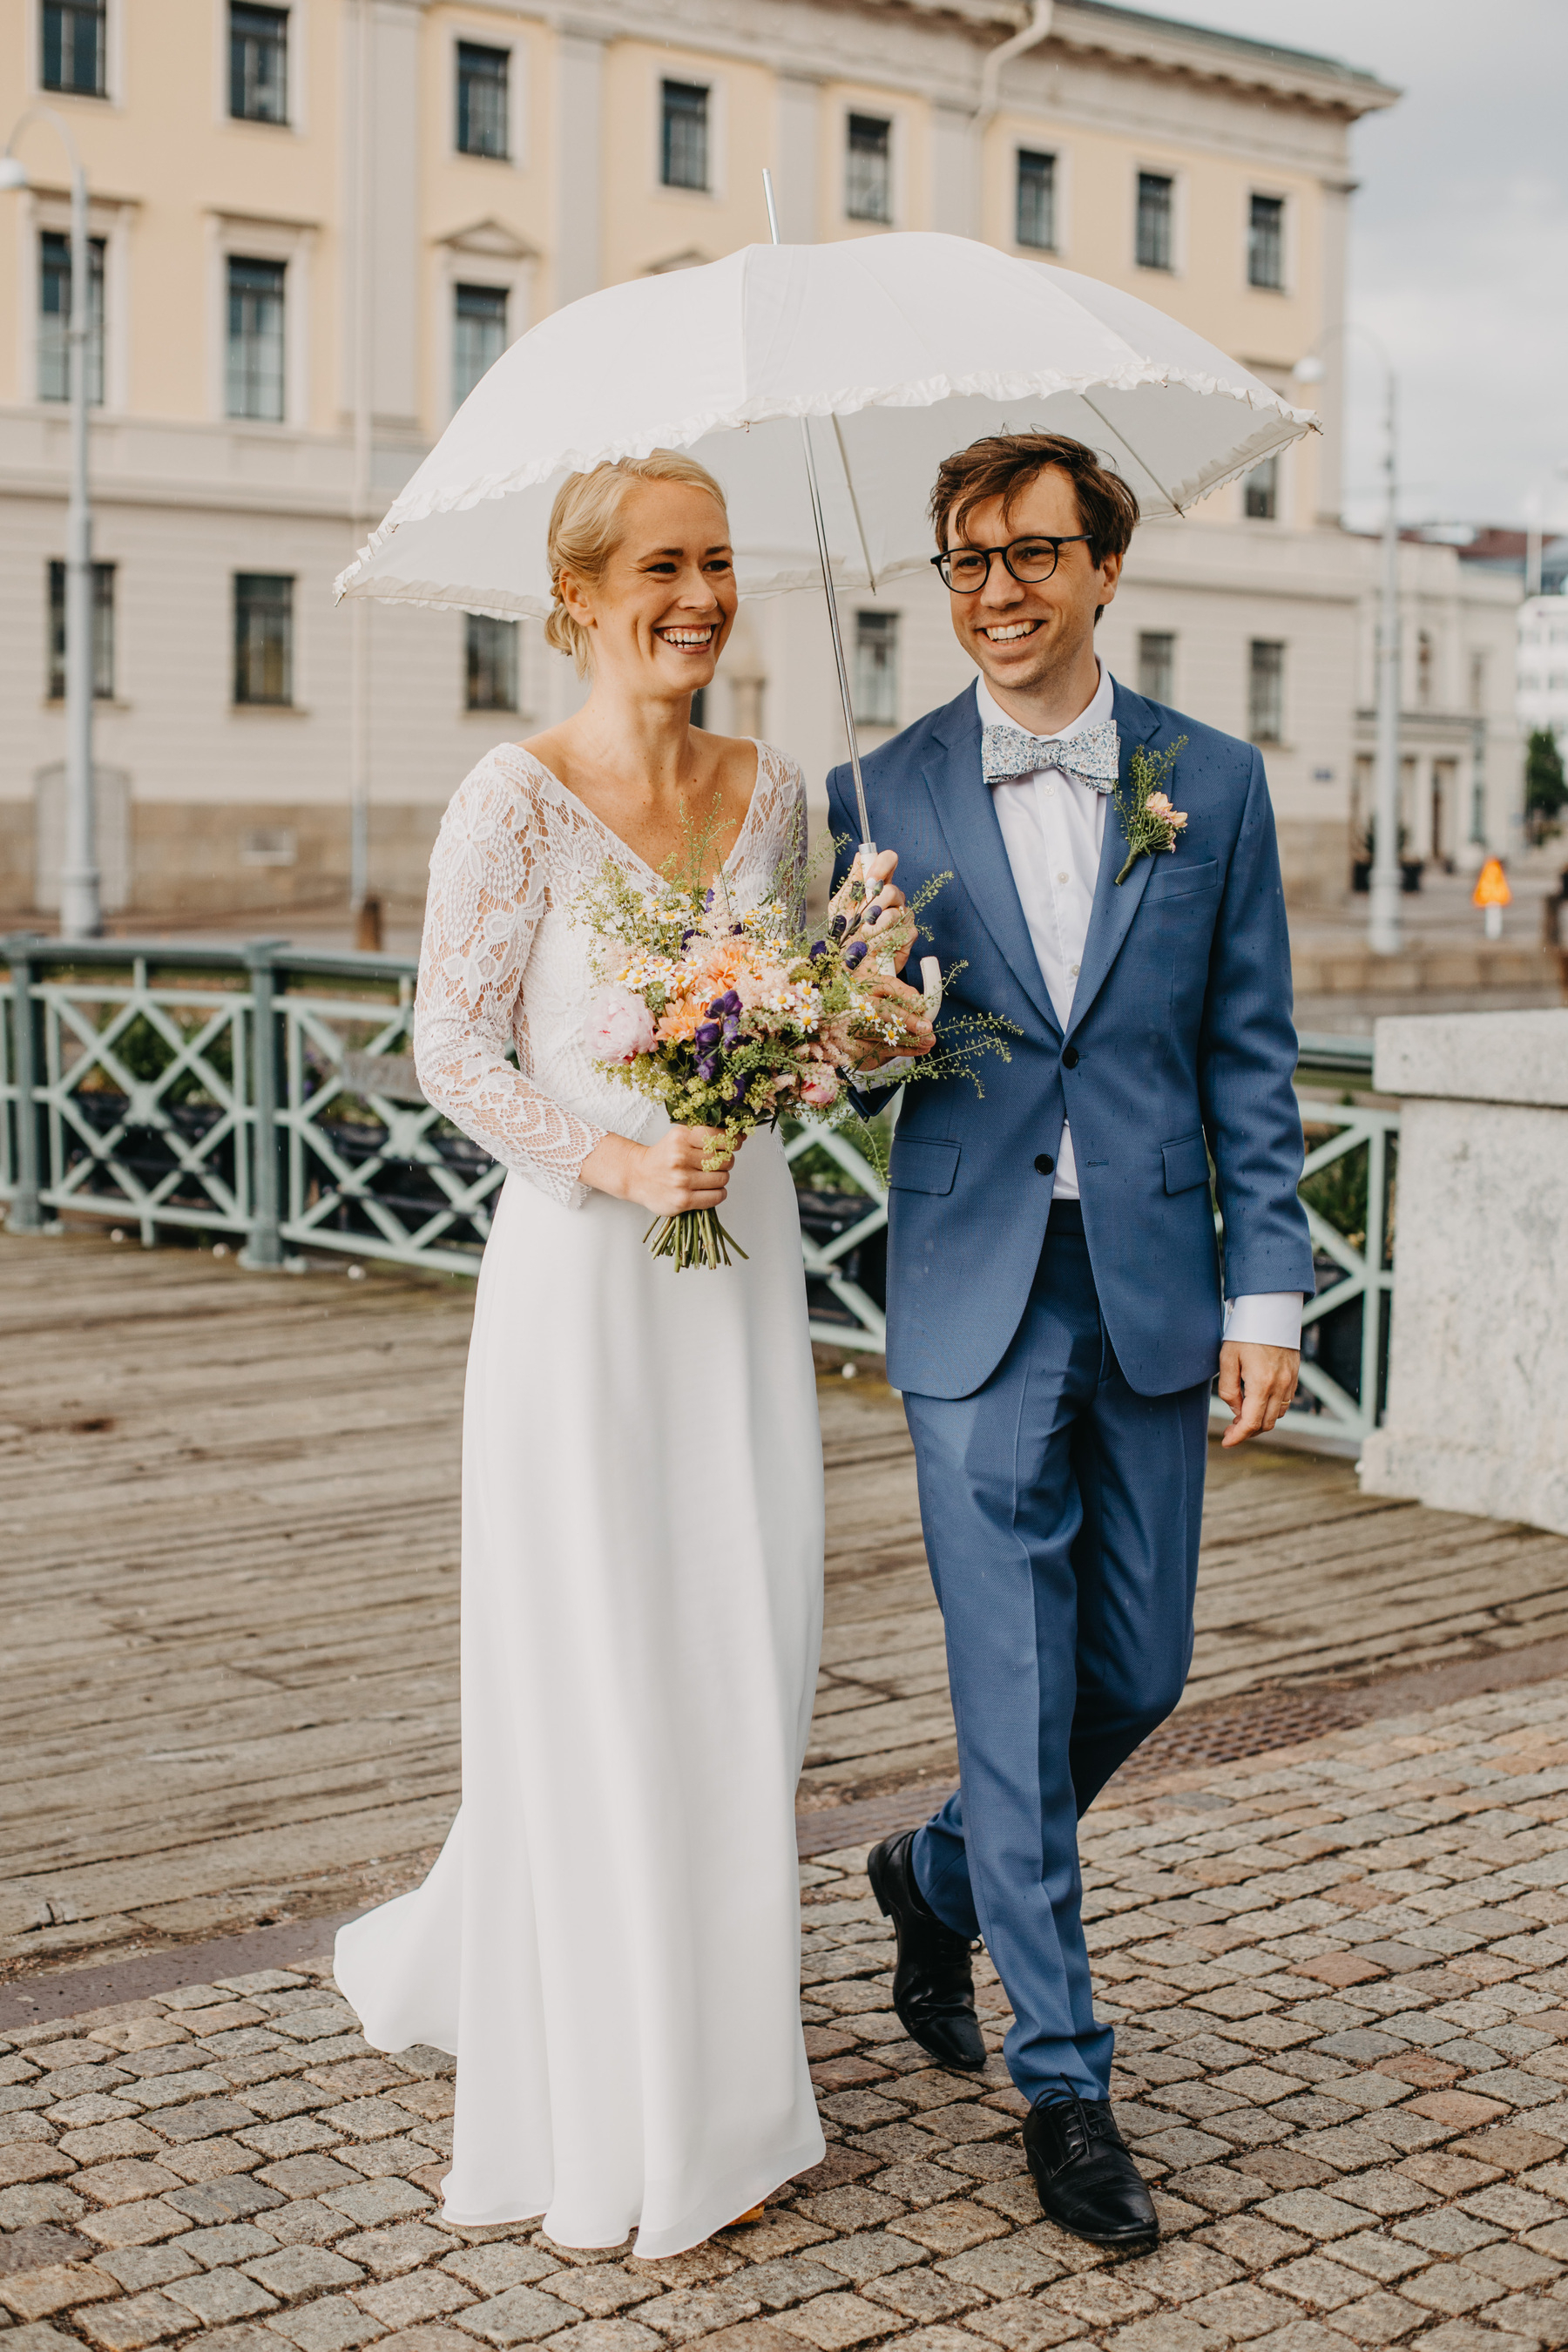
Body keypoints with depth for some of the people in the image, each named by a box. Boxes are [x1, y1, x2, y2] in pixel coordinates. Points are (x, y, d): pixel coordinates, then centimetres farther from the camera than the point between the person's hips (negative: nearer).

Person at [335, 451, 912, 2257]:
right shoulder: (516, 798, -8)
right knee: (595, 1677, 2)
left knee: (741, 1659, 9)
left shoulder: (769, 791, 9)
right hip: (579, 1273, -5)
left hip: (742, 1258, 6)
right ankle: (614, 2126, 17)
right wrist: (611, 1160, -19)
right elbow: (450, 1050, -8)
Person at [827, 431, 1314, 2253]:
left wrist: (1266, 1290, -1)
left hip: (1153, 1293, 2)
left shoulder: (1212, 784, 5)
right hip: (976, 1300, -2)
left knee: (1137, 1674, 10)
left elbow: (1251, 1059, 5)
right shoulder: (886, 793, 2)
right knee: (1015, 1692, -1)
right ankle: (1062, 2083, 13)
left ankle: (937, 1879, 39)